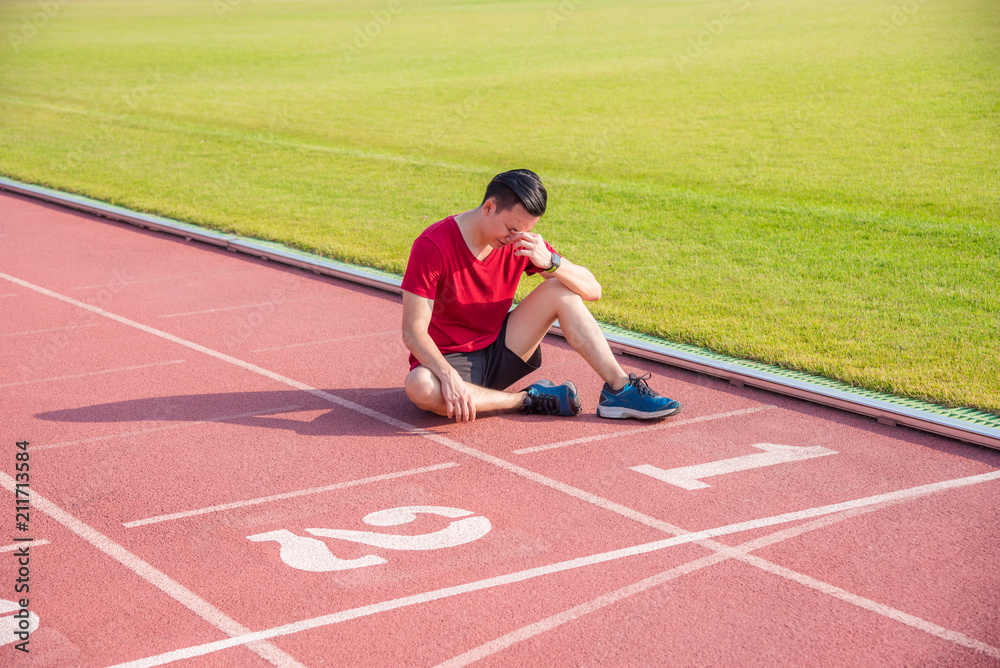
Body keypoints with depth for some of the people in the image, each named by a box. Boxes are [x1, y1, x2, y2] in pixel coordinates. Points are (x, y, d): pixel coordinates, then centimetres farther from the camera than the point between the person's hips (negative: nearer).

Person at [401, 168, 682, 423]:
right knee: (420, 388, -41)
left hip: (498, 352, 5)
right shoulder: (432, 246, -20)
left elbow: (593, 290, -7)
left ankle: (619, 390, -17)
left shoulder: (522, 241, -5)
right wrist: (449, 376, -41)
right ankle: (528, 399, -23)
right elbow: (413, 331, -24)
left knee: (561, 290, -12)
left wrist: (550, 262, -26)